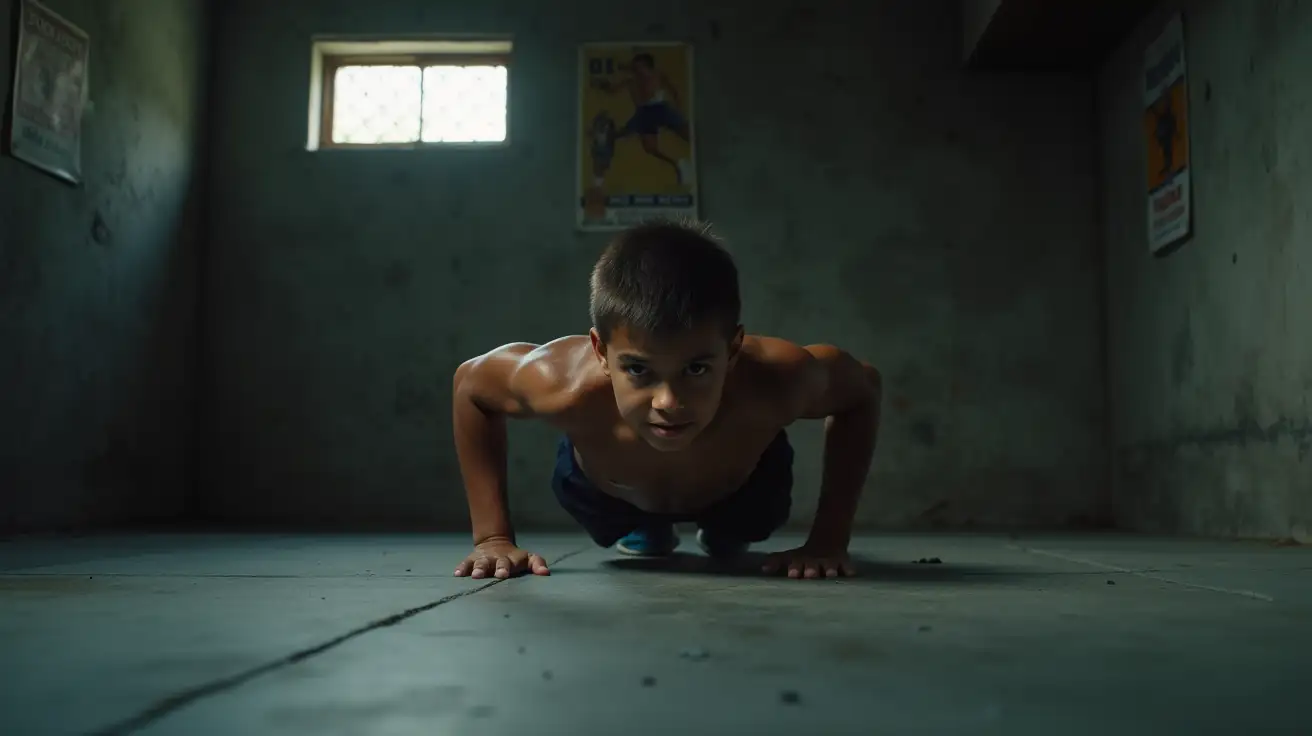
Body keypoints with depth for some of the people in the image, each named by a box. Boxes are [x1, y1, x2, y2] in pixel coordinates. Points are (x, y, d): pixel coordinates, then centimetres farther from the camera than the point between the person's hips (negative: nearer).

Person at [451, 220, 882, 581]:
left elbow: (863, 389, -22)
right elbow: (470, 383, -23)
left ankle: (725, 533, 56)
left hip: (741, 483, 0)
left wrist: (829, 540, -27)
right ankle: (646, 531, 55)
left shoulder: (773, 381, -46)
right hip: (611, 493, 0)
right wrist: (493, 537, -25)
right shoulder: (569, 387, -47)